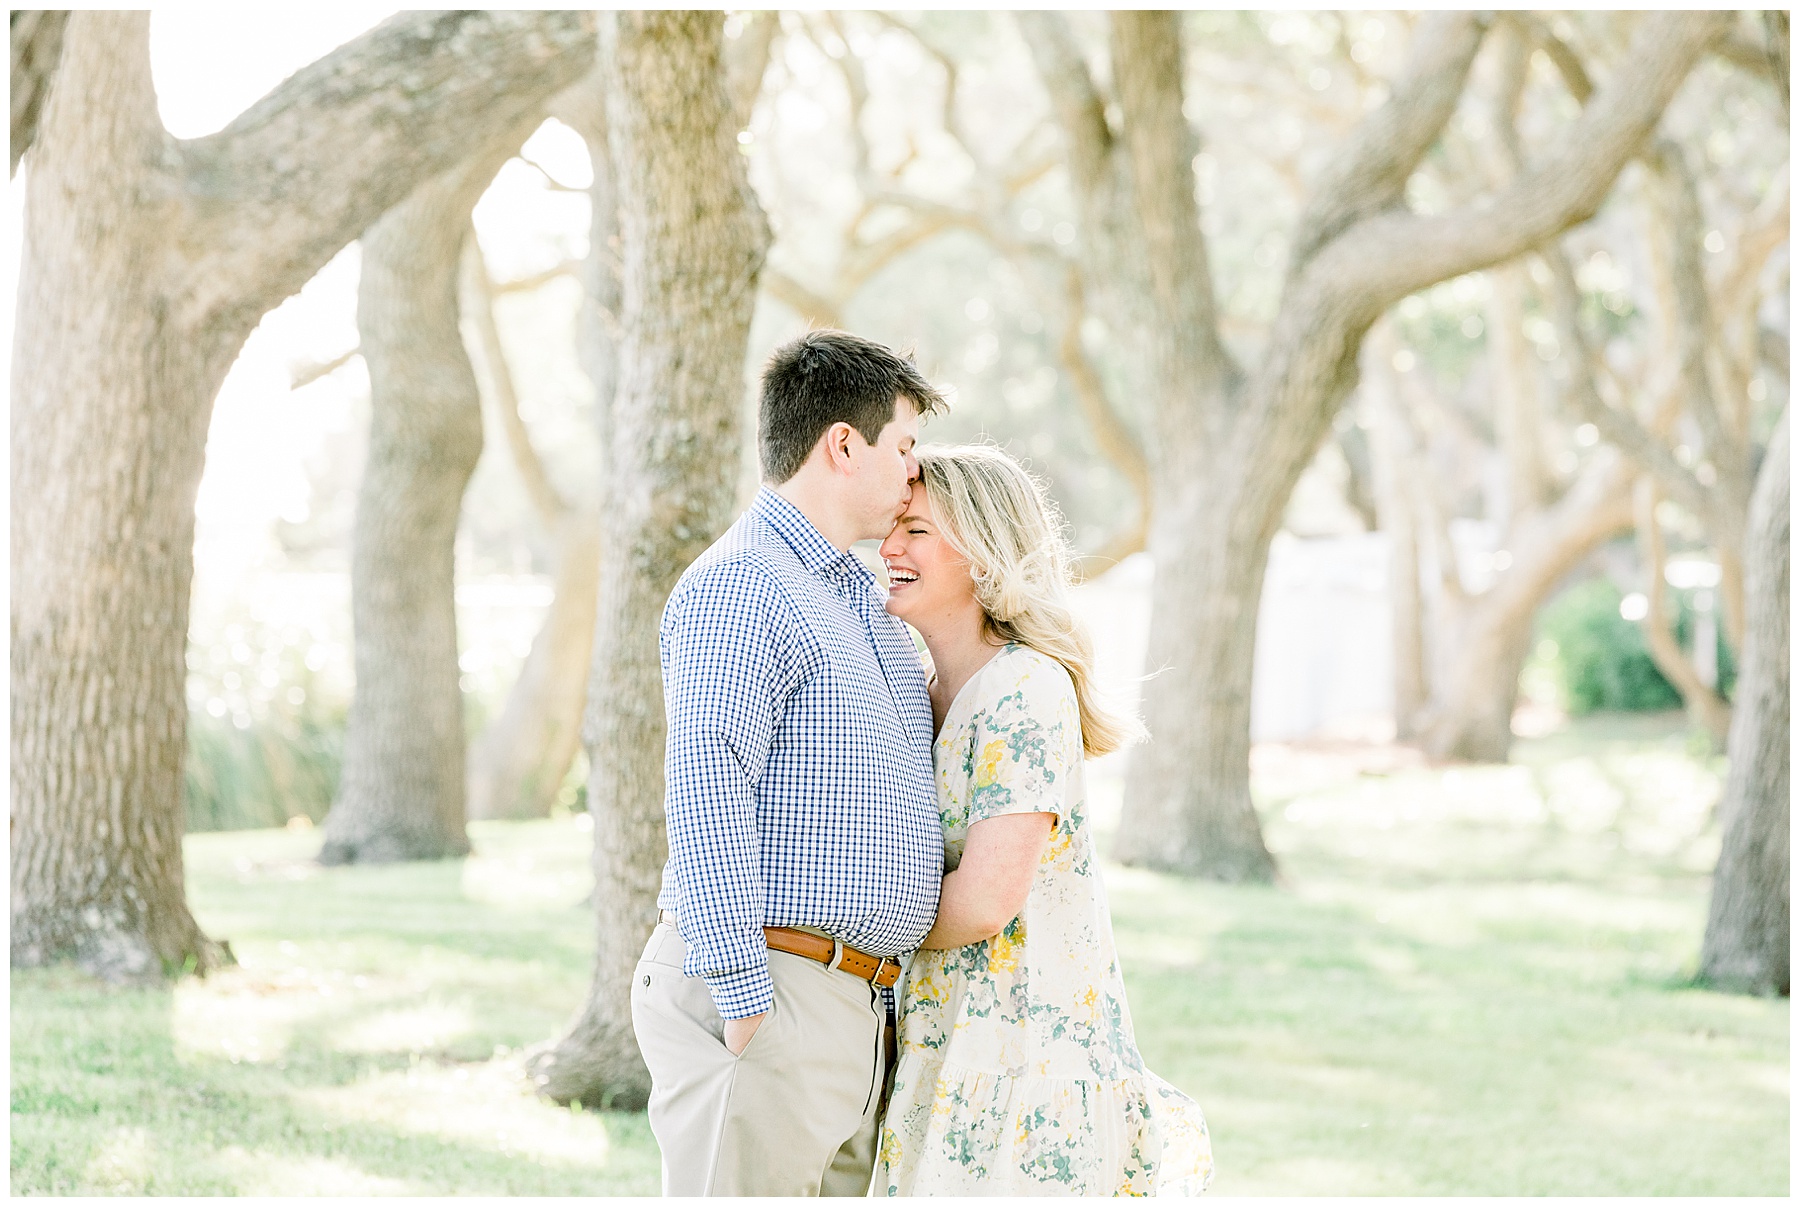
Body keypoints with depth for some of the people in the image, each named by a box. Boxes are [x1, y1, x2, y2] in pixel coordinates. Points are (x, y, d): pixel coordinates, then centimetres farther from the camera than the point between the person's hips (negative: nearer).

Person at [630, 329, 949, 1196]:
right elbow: (706, 798, -20)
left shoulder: (867, 601, 21)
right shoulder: (736, 587, -11)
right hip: (763, 998, -9)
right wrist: (746, 1003, -23)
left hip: (855, 1015, 9)